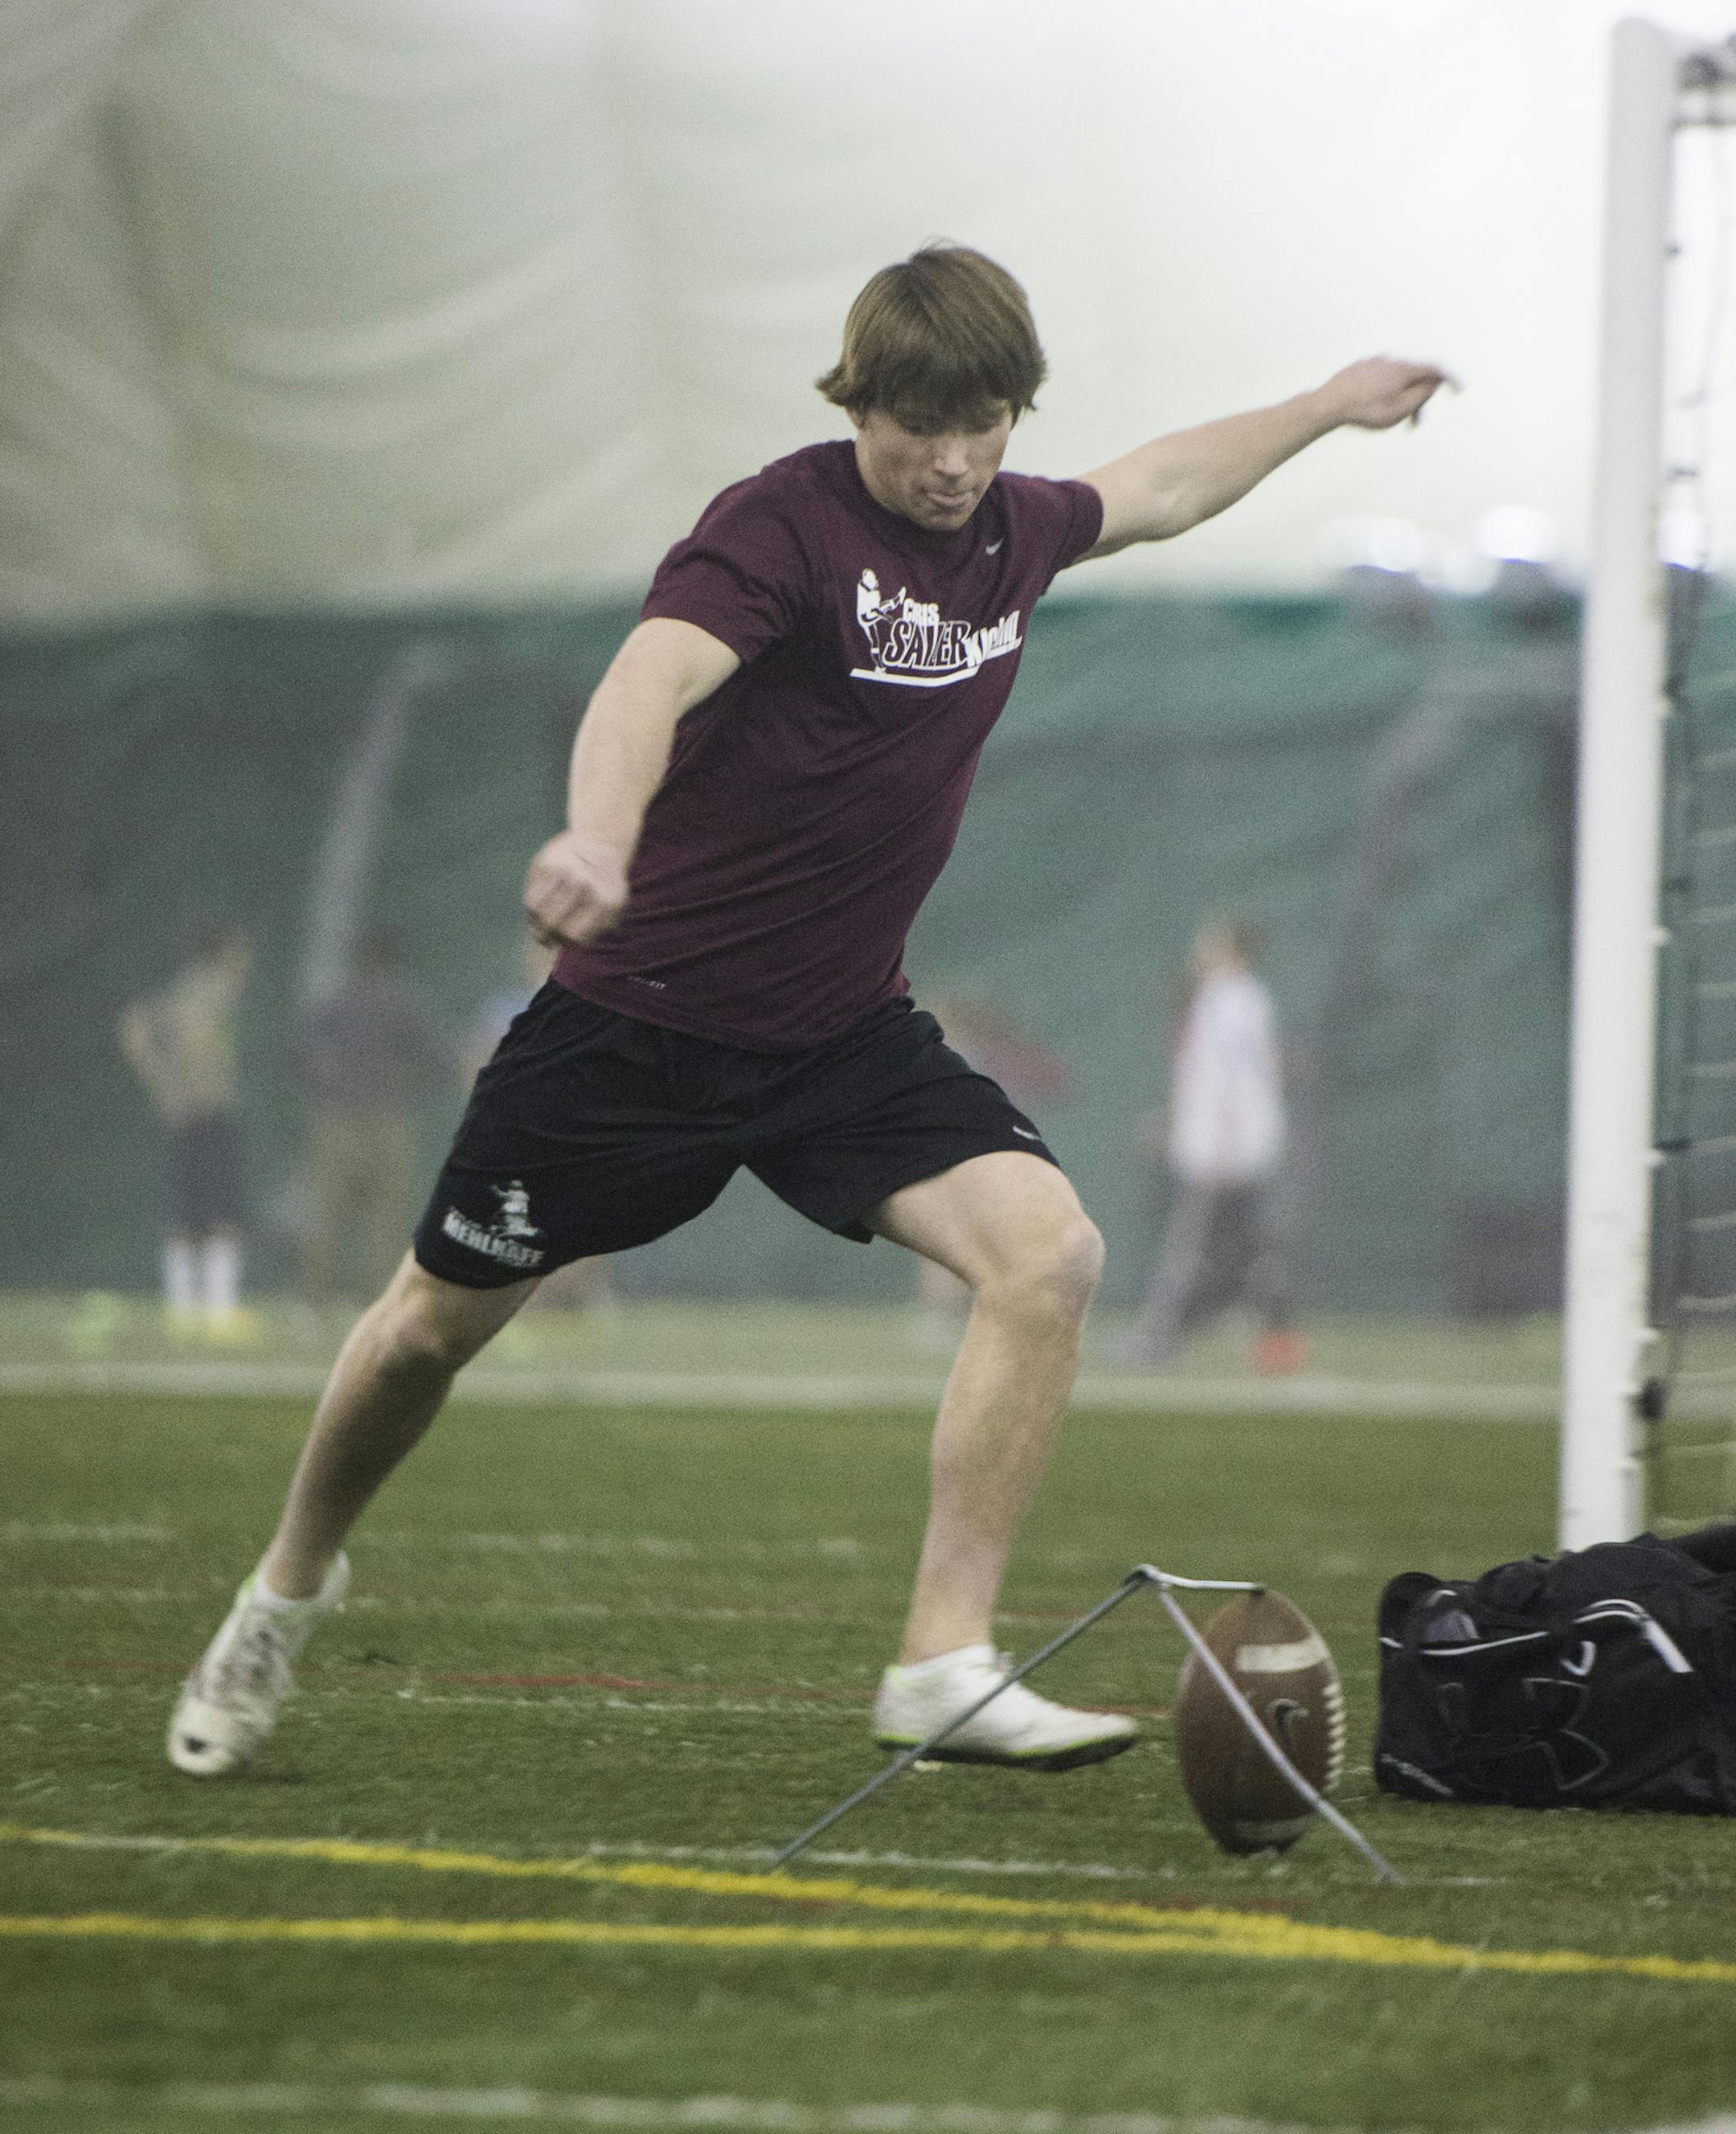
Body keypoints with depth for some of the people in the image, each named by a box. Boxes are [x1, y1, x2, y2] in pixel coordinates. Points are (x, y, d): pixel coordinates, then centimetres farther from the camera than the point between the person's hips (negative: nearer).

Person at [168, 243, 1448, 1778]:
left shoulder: (1013, 528, 1)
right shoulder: (784, 525, -21)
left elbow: (1154, 491, 26)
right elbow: (652, 676, -41)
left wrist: (1327, 407, 34)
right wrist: (599, 840, -60)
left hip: (847, 1036, 5)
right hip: (642, 1013, -5)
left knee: (1049, 1252, -20)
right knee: (432, 1327, 9)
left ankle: (944, 1664, -17)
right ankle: (293, 1583, 39)